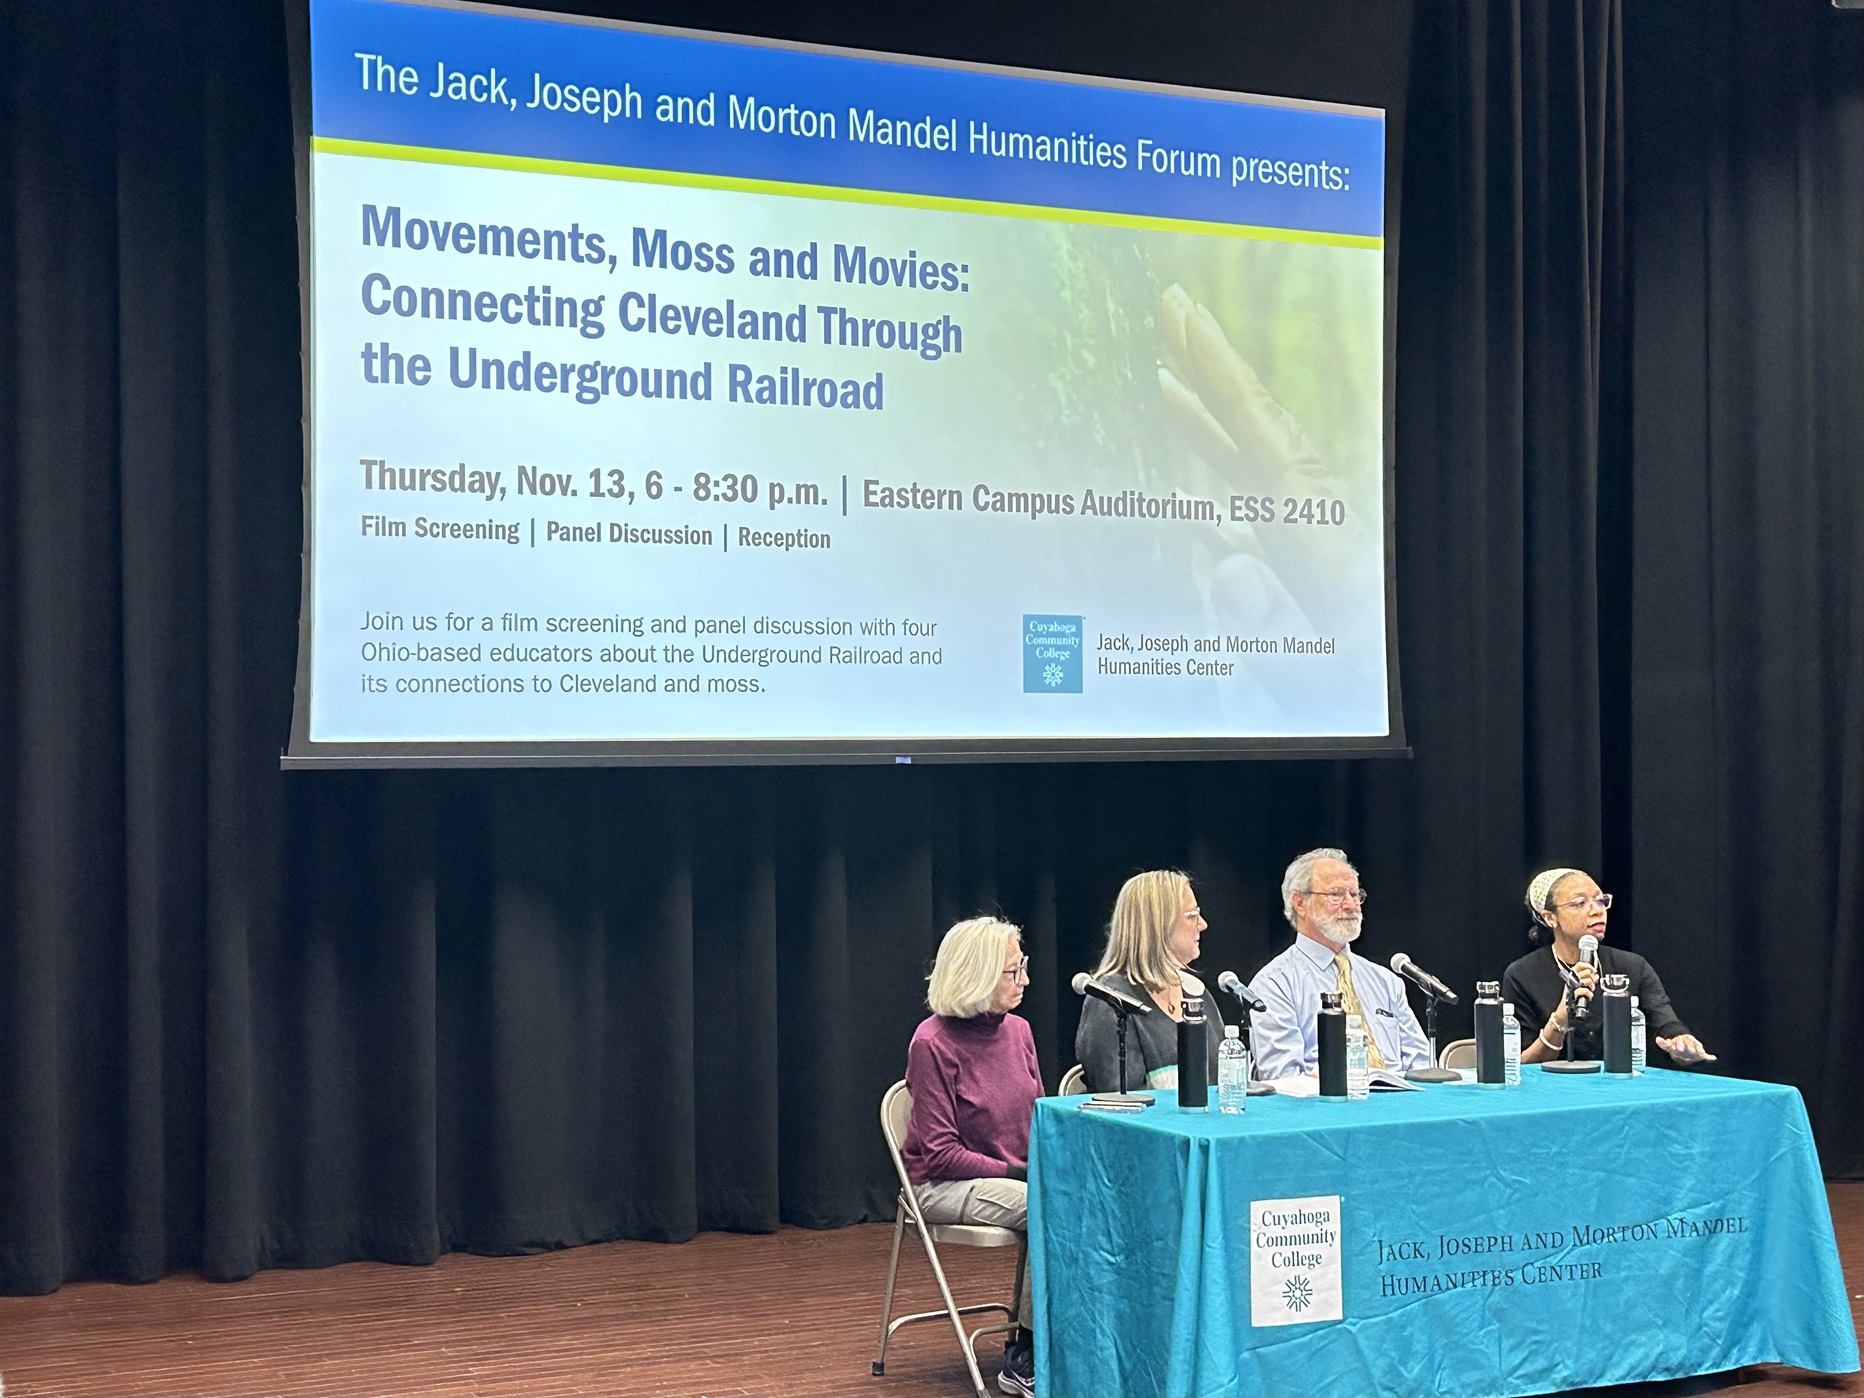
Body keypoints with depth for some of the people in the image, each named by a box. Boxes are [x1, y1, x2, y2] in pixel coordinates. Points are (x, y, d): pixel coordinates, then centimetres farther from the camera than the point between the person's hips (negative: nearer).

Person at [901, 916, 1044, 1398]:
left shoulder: (1018, 1030, 8)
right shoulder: (933, 1043, -12)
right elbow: (942, 1153, -13)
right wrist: (1017, 1173, -19)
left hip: (1016, 1175, 7)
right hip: (943, 1187, -6)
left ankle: (1024, 1357, -16)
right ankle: (1025, 1357, -16)